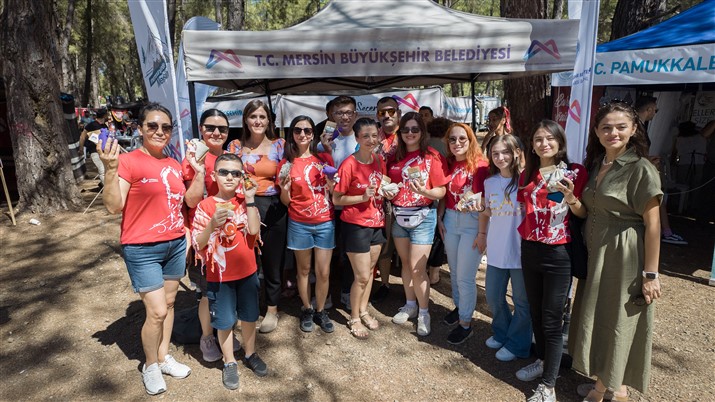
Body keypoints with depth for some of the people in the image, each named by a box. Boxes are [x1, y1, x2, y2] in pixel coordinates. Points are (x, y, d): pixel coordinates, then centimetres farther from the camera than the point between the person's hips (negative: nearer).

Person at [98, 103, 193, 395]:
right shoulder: (128, 161, -12)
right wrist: (110, 169, -28)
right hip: (143, 249, -6)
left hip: (176, 244, 7)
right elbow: (114, 206, -19)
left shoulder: (174, 165, 7)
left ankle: (164, 357, 35)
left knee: (169, 303, 16)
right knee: (157, 311, -3)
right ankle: (150, 366, 23)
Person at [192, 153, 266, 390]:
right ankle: (229, 363, 30)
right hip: (219, 275, -2)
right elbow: (198, 244, -12)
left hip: (247, 271, 3)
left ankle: (250, 355, 39)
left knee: (249, 316, 17)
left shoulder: (245, 201, -2)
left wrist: (249, 199, -20)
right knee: (225, 321, 9)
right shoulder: (205, 205, -10)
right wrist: (213, 224, -29)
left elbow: (254, 230, -18)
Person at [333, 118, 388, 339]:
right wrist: (363, 197, -24)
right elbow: (336, 199, -14)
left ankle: (363, 310, 37)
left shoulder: (379, 160, 1)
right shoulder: (349, 165, -18)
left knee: (370, 270, 18)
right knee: (362, 276, 0)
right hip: (356, 225, -6)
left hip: (377, 223, 6)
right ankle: (354, 318, 22)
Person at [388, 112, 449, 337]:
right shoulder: (395, 157, 6)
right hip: (398, 215, 5)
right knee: (405, 263, 14)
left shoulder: (432, 156, -9)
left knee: (418, 268, -4)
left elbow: (441, 191, -9)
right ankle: (410, 305, 32)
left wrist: (424, 191, -28)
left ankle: (424, 312, 15)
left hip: (422, 216, -5)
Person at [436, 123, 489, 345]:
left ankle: (465, 322, 15)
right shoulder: (449, 164, 5)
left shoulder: (480, 165, -13)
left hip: (472, 222, -6)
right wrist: (439, 218, 7)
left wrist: (478, 206, -32)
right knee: (454, 271, 19)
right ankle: (459, 306, 41)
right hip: (450, 220, 6)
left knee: (465, 276, -1)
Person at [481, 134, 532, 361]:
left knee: (522, 301, 9)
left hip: (521, 251, -5)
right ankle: (501, 333, 40)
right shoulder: (490, 182, 4)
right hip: (497, 250, 5)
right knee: (493, 297, 16)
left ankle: (516, 344, 28)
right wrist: (482, 233, 7)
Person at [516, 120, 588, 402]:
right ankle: (542, 361, 37)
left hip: (558, 253, -5)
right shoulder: (527, 174, 8)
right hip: (529, 250, 5)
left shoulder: (575, 172, -7)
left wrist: (570, 198, -24)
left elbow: (584, 214, -6)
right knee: (535, 312, 17)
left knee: (552, 320, 0)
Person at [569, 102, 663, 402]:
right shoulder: (595, 164, 7)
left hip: (625, 258, -7)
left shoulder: (641, 169, -14)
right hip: (595, 255, 7)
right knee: (598, 319, 16)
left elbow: (652, 225, -15)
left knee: (619, 322, 7)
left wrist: (651, 274, -16)